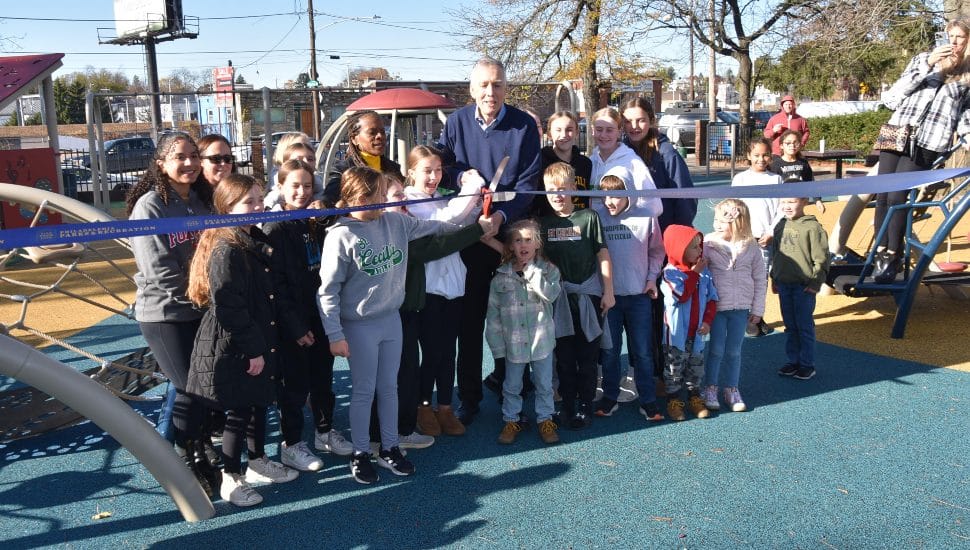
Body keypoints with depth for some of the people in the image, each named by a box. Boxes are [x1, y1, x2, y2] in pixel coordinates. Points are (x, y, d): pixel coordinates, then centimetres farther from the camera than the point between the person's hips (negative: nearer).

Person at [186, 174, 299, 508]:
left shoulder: (257, 242, 9)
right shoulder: (225, 251, -21)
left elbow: (273, 293, 17)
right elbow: (229, 308, -24)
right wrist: (252, 349, -21)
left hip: (260, 343, 9)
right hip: (233, 349, -9)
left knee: (259, 403, 20)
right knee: (238, 412, 3)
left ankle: (258, 464, 37)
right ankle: (231, 480, 19)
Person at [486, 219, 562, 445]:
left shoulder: (548, 270, -3)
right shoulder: (501, 277, -2)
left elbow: (551, 294, -23)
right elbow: (493, 313, 1)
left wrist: (532, 270, -20)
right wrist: (497, 345, 0)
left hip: (542, 339, -1)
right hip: (513, 342, 1)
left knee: (544, 384, 12)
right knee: (512, 386, 13)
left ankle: (545, 420, 29)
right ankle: (510, 421, 29)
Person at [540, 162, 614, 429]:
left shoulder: (589, 217, -3)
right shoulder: (543, 223, 4)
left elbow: (603, 256, -1)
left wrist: (608, 292, -3)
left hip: (588, 297, -2)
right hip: (559, 299, 2)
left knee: (587, 357, 5)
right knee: (564, 357, 9)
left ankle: (585, 407, 17)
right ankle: (568, 406, 21)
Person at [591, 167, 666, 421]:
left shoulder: (646, 218, -4)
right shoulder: (597, 216, -6)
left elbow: (656, 251, 10)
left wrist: (652, 277, 3)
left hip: (639, 295, 0)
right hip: (607, 294, 0)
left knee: (643, 351, 7)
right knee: (609, 350, 9)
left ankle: (648, 400, 18)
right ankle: (610, 396, 24)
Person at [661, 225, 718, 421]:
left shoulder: (704, 272, 1)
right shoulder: (670, 273, -14)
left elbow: (712, 298, 3)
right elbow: (681, 295, -27)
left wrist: (707, 321, -8)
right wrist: (693, 273, -20)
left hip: (697, 331, 5)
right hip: (677, 332, -5)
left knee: (696, 366, 16)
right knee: (674, 367, 7)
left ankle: (695, 398, 30)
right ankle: (674, 401, 19)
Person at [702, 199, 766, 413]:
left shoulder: (751, 247, -3)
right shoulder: (708, 243, -9)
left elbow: (760, 279, 4)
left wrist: (757, 309, 5)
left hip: (741, 308, 2)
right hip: (716, 306, -2)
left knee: (734, 351, 11)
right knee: (716, 350, 5)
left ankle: (732, 390, 24)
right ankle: (710, 389, 19)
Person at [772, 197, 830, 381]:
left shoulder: (812, 227, -12)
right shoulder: (781, 226, 8)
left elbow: (821, 258, -11)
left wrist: (816, 283, -13)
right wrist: (774, 278, 16)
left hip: (804, 286, -6)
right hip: (784, 284, 6)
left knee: (805, 326, 2)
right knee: (790, 326, 13)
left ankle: (807, 364, 12)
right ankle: (793, 361, 23)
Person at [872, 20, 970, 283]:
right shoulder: (923, 59, 15)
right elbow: (892, 98, 4)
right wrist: (926, 67, -4)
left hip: (928, 144, -2)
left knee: (896, 197, -13)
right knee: (882, 196, -4)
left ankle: (893, 257, 0)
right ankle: (881, 253, 6)